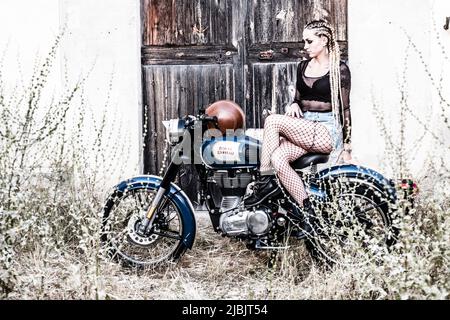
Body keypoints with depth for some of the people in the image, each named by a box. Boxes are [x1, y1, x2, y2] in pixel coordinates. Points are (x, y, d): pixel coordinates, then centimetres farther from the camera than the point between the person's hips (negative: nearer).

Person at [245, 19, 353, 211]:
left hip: (327, 131, -6)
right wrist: (294, 104, -1)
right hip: (303, 130, 6)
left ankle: (266, 179, -17)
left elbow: (344, 108, -1)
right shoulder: (303, 66, 17)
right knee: (278, 158, -26)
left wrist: (347, 148, -4)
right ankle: (309, 212, -23)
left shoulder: (339, 69, 0)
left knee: (273, 121, -24)